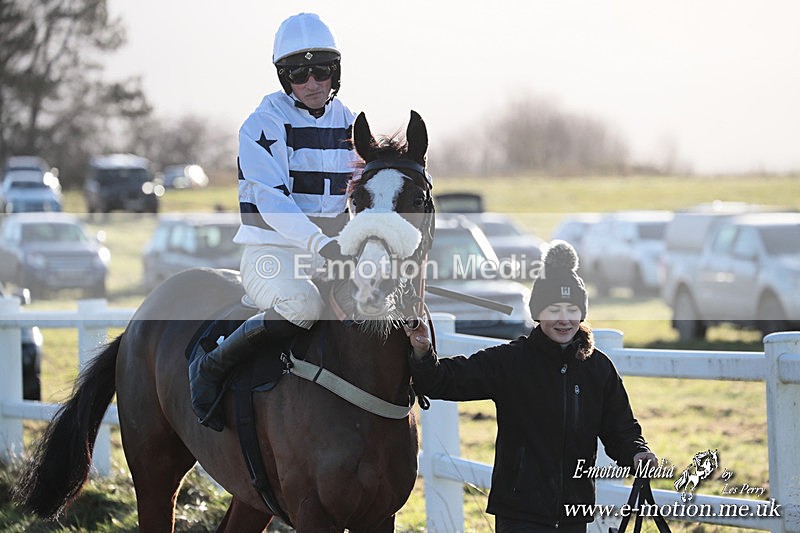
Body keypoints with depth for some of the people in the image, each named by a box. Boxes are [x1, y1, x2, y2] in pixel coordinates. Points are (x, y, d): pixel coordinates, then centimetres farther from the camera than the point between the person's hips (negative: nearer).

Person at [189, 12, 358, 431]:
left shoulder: (349, 124, 11)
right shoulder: (263, 125, -7)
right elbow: (271, 201, -18)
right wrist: (321, 244, -32)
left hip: (333, 254, 6)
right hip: (271, 252, -6)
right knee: (302, 306, -38)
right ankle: (212, 368, -20)